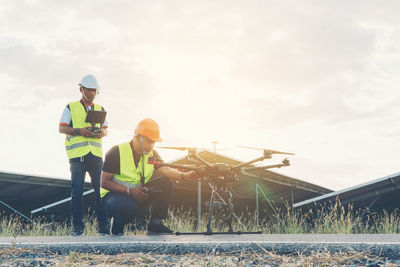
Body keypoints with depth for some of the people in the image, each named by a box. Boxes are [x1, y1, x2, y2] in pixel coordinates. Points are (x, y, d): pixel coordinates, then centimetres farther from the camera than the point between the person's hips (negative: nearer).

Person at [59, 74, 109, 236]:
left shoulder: (100, 109, 20)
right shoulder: (71, 108, 10)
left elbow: (106, 129, 17)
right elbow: (62, 128, 3)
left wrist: (101, 133, -6)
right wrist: (79, 131, -13)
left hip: (96, 153, 3)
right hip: (77, 153, -3)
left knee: (100, 189, -2)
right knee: (77, 191, -4)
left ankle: (103, 226, 1)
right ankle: (77, 227, 0)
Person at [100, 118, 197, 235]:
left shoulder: (152, 154, 2)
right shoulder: (116, 152, -15)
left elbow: (164, 170, -16)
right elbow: (104, 182, -16)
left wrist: (184, 176, -37)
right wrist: (130, 191, -27)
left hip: (139, 194, 6)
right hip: (114, 194, -6)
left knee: (165, 184, -17)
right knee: (130, 207, -40)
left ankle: (155, 224, -10)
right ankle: (116, 227, -6)